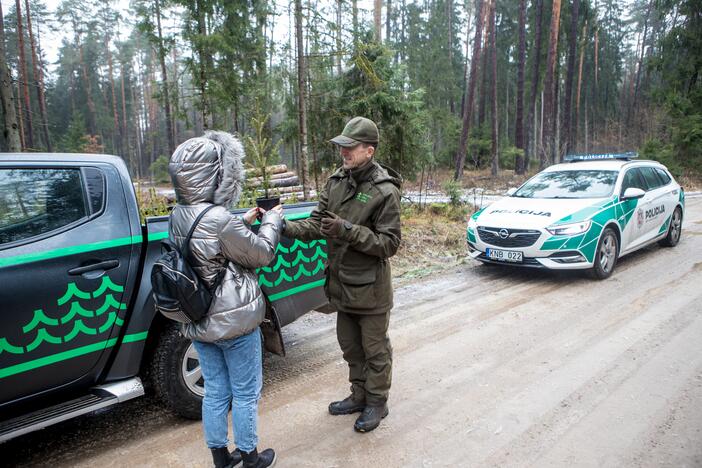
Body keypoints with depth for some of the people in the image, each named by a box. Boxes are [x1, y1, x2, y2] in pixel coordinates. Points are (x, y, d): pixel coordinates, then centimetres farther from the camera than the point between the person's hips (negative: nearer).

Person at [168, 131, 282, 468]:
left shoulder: (178, 216, -2)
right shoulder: (219, 219, -26)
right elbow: (262, 254, -14)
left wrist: (244, 222, 9)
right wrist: (272, 220, 1)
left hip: (199, 322, 7)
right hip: (235, 322, -7)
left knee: (215, 393, 20)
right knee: (245, 394, 13)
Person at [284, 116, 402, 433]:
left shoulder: (385, 191, -17)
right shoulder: (337, 180, 2)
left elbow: (389, 243, -18)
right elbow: (317, 223, 2)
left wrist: (348, 230, -28)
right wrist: (287, 227, -15)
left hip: (370, 288, -6)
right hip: (342, 284, 7)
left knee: (375, 350, 11)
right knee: (350, 346, 22)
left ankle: (377, 403, 32)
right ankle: (359, 395, 42)